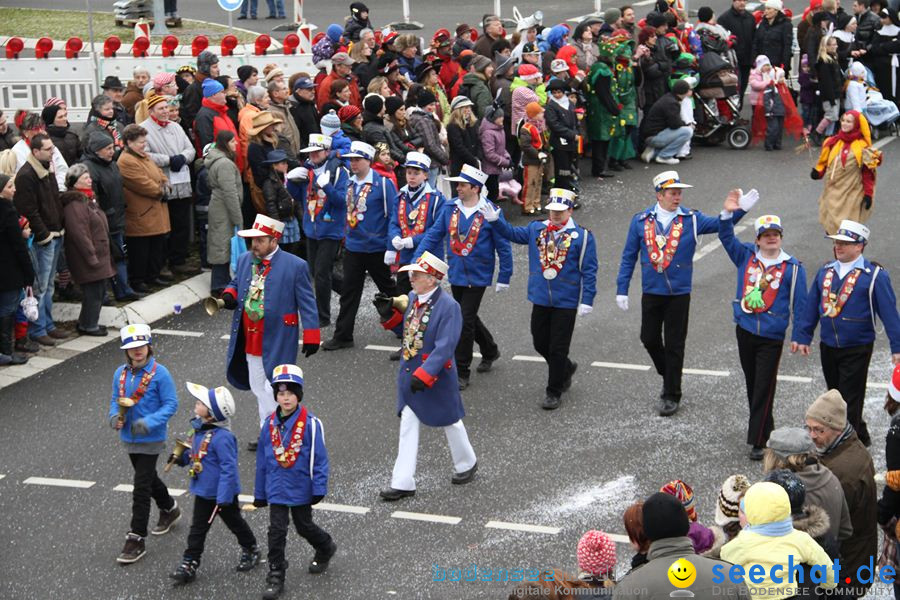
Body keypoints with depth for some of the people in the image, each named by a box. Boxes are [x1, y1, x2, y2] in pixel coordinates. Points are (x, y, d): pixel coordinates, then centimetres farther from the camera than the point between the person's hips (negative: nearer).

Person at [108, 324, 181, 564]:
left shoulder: (159, 373, -15)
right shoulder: (120, 373, 1)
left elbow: (171, 404, -14)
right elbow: (115, 400, 10)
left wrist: (150, 422, -26)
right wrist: (114, 416, -11)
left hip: (151, 440, -7)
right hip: (129, 438, 7)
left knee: (141, 488, -8)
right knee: (148, 479, 26)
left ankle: (136, 540, -3)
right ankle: (170, 510, 51)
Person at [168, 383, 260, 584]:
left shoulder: (222, 437, -31)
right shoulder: (199, 428, -3)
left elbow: (229, 469, -30)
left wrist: (224, 498, -30)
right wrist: (183, 457, -1)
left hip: (222, 492, -7)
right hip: (203, 491, 7)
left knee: (234, 522, 16)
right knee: (198, 528, 10)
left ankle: (251, 550, 38)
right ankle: (189, 564, 16)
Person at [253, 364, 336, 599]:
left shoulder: (310, 423, -14)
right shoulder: (270, 424, -3)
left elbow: (319, 458, -11)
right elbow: (262, 460, 4)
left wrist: (319, 489, -13)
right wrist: (259, 493, 8)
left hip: (301, 489, -2)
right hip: (277, 489, 2)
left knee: (304, 526, 16)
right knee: (276, 531, 0)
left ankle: (326, 548, 46)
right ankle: (275, 578, 8)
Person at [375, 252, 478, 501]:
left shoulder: (448, 306, -22)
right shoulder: (412, 299, 1)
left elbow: (444, 347, -26)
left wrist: (424, 375, -31)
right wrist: (390, 314, -3)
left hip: (436, 377, -6)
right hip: (408, 373, 6)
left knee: (450, 422, 15)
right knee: (407, 426, 4)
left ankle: (467, 463, 40)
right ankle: (403, 483, 6)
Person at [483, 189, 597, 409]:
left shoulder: (582, 236, -9)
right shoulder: (537, 229, 5)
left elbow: (589, 271, -9)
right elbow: (513, 233, 13)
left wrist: (586, 301, -12)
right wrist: (495, 220, -4)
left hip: (566, 302, -5)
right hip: (540, 300, 5)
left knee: (558, 349, 2)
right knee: (540, 343, 15)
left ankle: (554, 393, 14)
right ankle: (566, 368, 41)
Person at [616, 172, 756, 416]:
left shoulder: (691, 219, -3)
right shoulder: (641, 220, -2)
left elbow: (719, 224, -12)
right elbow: (629, 257, 3)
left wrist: (739, 209, -28)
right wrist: (622, 289, 0)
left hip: (679, 294, -2)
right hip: (651, 293, 2)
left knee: (674, 346, 4)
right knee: (649, 339, 10)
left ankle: (671, 395, 15)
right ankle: (668, 376, 35)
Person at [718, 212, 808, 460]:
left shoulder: (792, 267, -6)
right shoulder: (746, 255, 3)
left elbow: (799, 304, -3)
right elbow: (726, 237, -2)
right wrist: (728, 213, -21)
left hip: (772, 337, -4)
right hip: (745, 331, 4)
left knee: (764, 388, -4)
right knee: (752, 383, 17)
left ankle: (758, 441, -3)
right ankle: (764, 426, 35)